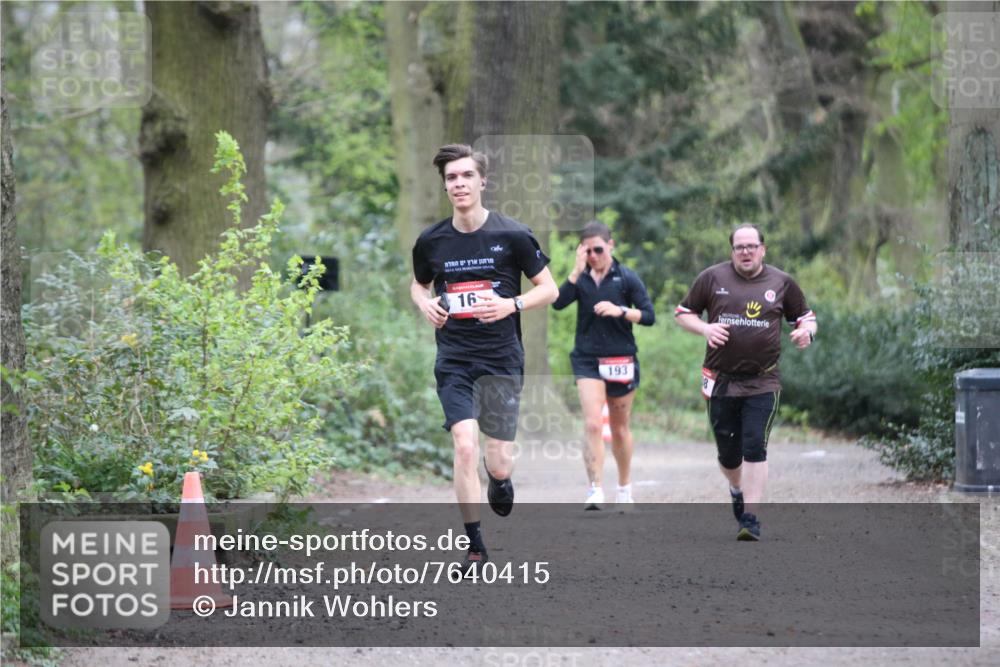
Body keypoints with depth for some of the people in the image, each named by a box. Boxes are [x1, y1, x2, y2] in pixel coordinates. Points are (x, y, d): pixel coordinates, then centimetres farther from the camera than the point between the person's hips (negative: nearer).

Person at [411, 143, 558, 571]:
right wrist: (425, 304, -2)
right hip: (454, 358, 1)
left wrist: (511, 304, -15)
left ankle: (501, 481, 38)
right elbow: (418, 284, 22)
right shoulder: (431, 241, 3)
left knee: (498, 464, -2)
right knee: (465, 445, -16)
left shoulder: (512, 236, -5)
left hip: (502, 359, -1)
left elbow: (549, 289, 3)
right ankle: (474, 545, -5)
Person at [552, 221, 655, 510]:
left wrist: (620, 311, -19)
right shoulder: (581, 278, 2)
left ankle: (625, 488, 29)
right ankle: (596, 491, -17)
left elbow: (649, 315, -4)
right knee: (592, 425, -15)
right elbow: (558, 302, -15)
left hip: (621, 360, 0)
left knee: (620, 429, 12)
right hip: (587, 359, 0)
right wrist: (578, 270, -19)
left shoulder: (627, 277, -2)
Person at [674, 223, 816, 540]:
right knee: (728, 453, 8)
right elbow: (683, 313, 10)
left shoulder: (781, 282, 5)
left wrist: (807, 331, -8)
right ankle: (737, 490, 41)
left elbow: (806, 317, 16)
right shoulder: (712, 278, 3)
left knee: (755, 448, -13)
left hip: (762, 383, -1)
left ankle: (750, 518, -11)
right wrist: (705, 329, -10)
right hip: (721, 381, 1)